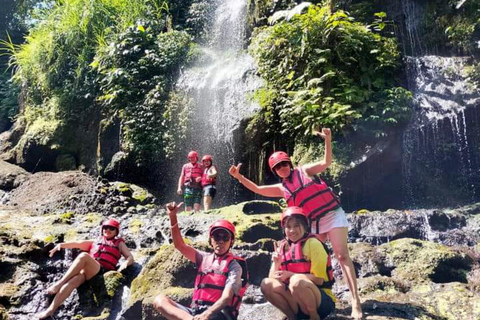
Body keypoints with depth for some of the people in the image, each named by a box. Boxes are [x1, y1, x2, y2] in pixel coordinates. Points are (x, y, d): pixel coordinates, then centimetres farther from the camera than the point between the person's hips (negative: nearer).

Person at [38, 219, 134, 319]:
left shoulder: (119, 243, 23)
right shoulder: (95, 242, 32)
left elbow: (130, 257, 12)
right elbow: (77, 244, 22)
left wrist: (125, 263, -12)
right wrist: (61, 244, 4)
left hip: (103, 271, -3)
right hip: (87, 270, 3)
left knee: (83, 256, -31)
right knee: (74, 280, -31)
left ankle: (60, 283, -26)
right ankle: (50, 310, -34)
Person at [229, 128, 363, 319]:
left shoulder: (304, 170, 1)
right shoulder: (281, 188, 11)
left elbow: (326, 162, -8)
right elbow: (257, 189, 8)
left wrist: (327, 140, -22)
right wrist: (239, 177, 0)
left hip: (332, 215, -5)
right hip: (313, 224, 5)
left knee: (342, 255, -11)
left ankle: (355, 301, -12)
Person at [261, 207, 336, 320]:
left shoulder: (312, 243, -11)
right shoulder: (283, 247, 4)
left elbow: (318, 279, -16)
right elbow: (273, 278, 3)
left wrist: (290, 275, -19)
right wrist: (276, 264, -15)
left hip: (323, 302, -5)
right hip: (298, 303, 5)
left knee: (296, 281, -34)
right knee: (266, 284, -15)